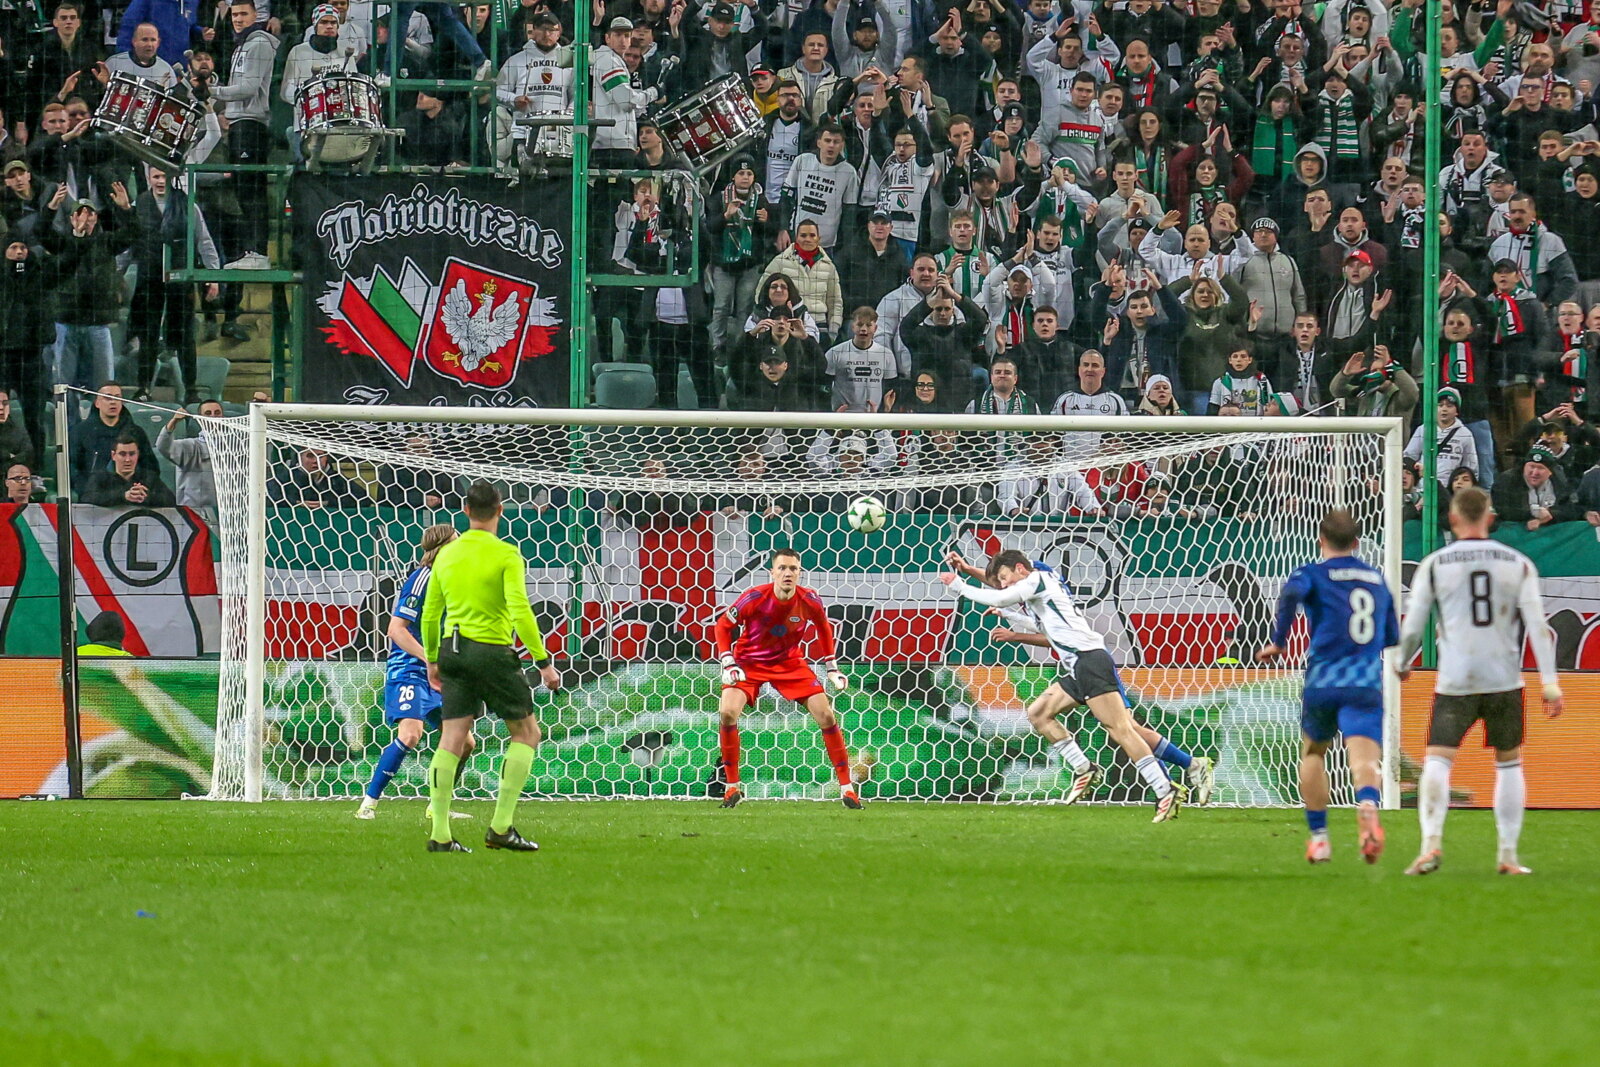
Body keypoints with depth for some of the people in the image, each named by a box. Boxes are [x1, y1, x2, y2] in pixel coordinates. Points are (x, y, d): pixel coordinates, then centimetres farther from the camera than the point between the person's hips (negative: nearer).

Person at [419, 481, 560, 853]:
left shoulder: (447, 555, 9)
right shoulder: (505, 554, -8)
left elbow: (429, 615, 14)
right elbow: (520, 612, -16)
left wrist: (432, 660, 26)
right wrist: (544, 662, -12)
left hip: (452, 649, 5)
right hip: (493, 651, -5)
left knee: (452, 739, 3)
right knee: (526, 733, 9)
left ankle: (440, 833, -3)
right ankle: (500, 827, 1)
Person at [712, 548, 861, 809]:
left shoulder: (810, 601, -16)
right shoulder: (754, 599, -24)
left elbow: (824, 628, 6)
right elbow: (723, 626, -10)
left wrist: (832, 668, 7)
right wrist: (728, 665, -18)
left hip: (789, 663, 2)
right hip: (749, 662, -2)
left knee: (826, 716, -7)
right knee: (727, 713, -24)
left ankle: (846, 786, 6)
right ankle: (732, 786, -7)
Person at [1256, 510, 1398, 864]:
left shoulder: (1313, 574, 3)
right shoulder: (1377, 579, 17)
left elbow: (1291, 592, -22)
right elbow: (1392, 637, 23)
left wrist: (1278, 641, -12)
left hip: (1323, 680, -1)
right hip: (1367, 682, 1)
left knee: (1313, 752, 22)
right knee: (1365, 756, -14)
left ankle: (1318, 837, 23)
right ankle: (1368, 808, -46)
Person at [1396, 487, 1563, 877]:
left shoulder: (1434, 565, 1)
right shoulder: (1519, 565, 5)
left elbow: (1412, 628, 5)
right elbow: (1537, 626, -1)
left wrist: (1402, 664, 25)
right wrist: (1550, 682, -1)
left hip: (1455, 681, -2)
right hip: (1504, 680, 2)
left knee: (1438, 760, -4)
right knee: (1509, 763, 15)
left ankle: (1432, 842, -25)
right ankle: (1508, 855, 12)